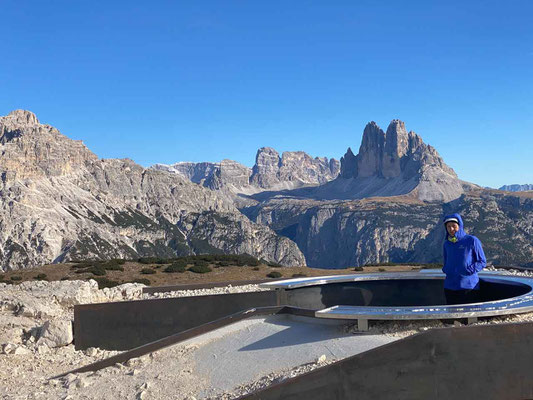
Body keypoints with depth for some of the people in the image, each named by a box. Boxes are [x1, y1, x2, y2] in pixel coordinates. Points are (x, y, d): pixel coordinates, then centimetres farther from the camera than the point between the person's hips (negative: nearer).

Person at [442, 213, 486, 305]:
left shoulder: (472, 241, -4)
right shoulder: (447, 244, 10)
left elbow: (482, 262, 0)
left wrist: (470, 270, -15)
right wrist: (445, 269, 1)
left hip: (468, 286, -4)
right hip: (450, 287, 4)